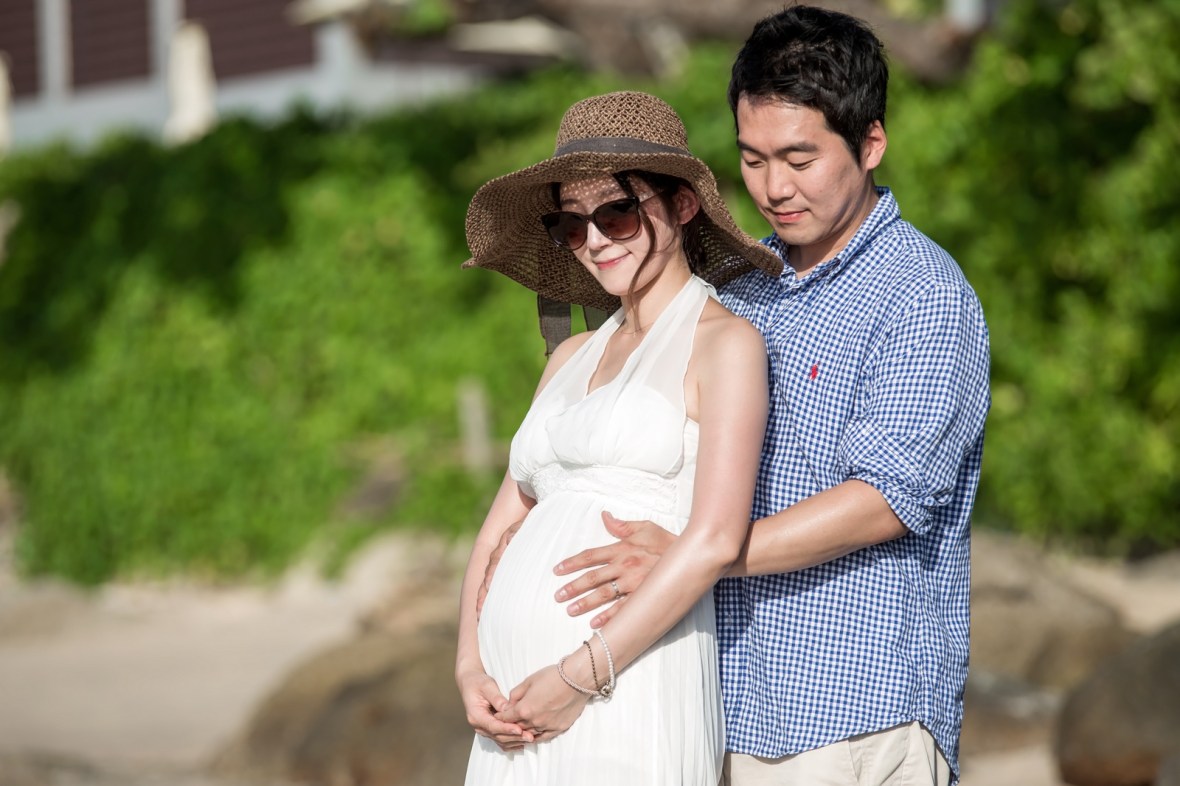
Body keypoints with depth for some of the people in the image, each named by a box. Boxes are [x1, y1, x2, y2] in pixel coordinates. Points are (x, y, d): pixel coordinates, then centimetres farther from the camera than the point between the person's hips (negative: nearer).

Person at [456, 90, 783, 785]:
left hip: (629, 697, -6)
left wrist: (583, 675, -14)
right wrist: (471, 663, 0)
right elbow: (505, 520, 16)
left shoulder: (726, 343, -1)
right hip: (519, 701, 6)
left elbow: (715, 538, -12)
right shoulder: (572, 357, 18)